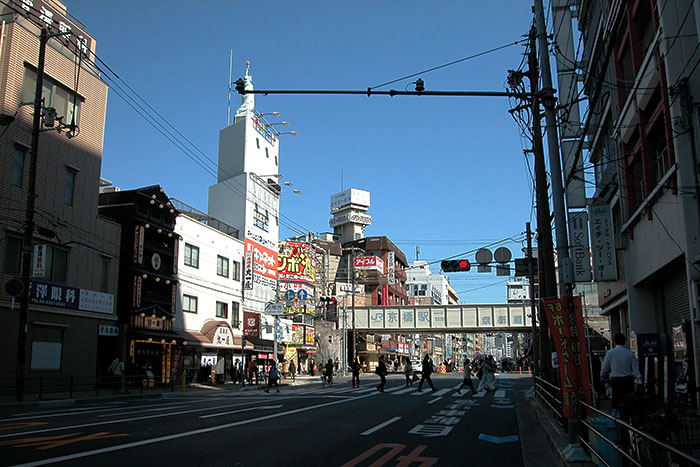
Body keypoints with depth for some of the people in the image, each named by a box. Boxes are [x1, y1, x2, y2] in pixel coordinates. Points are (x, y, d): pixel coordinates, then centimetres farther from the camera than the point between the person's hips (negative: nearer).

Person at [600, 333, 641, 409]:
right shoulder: (630, 353, -1)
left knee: (616, 402, 5)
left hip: (615, 381, -1)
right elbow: (635, 368, -1)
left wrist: (602, 377, 21)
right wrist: (639, 382, 2)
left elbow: (604, 368, 2)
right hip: (628, 380, 1)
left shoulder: (610, 352, -3)